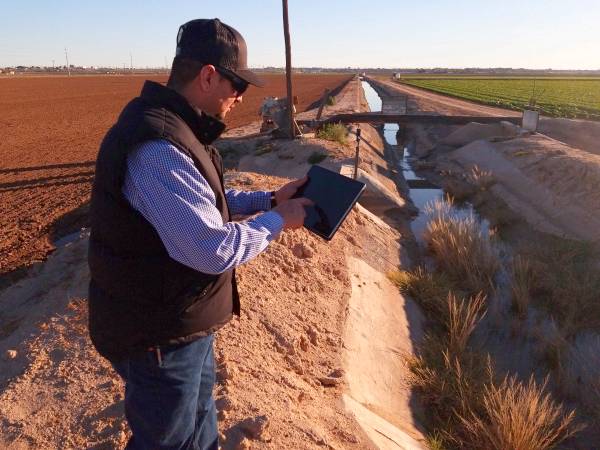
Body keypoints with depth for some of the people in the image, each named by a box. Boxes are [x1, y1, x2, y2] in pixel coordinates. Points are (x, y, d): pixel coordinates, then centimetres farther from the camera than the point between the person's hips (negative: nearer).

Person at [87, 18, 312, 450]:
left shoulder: (175, 126, 4)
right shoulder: (157, 148, -31)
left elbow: (202, 200, 14)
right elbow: (216, 250, -32)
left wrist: (269, 198, 5)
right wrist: (278, 220, -15)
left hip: (181, 314, 10)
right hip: (158, 333, -10)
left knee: (199, 410, 31)